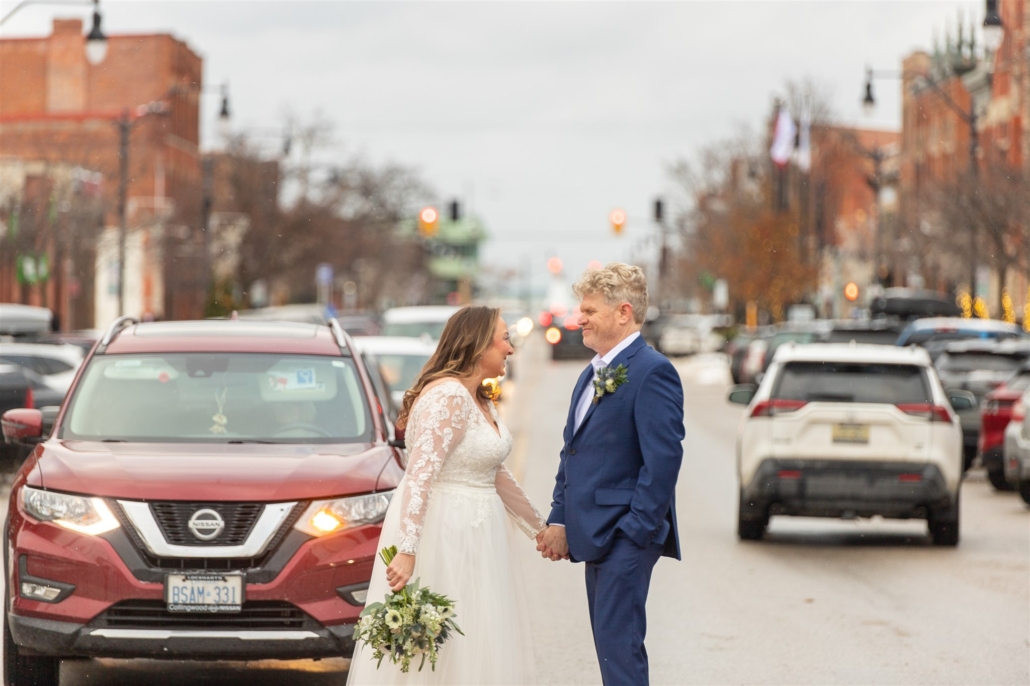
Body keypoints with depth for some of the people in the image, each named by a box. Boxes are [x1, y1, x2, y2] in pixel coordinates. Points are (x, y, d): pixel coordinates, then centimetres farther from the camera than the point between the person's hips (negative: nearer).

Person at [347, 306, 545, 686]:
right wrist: (407, 551, -33)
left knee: (476, 649, 11)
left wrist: (539, 527, 29)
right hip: (442, 530, -10)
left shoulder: (479, 400, 12)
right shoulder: (448, 396, -18)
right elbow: (420, 475, -26)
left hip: (474, 533, 10)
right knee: (438, 650, -5)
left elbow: (495, 475, 22)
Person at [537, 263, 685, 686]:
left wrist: (635, 532, -19)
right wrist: (560, 520, 11)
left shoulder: (651, 372, -13)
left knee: (618, 643, -12)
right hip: (595, 536, 10)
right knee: (610, 642, 13)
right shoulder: (592, 374, 17)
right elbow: (571, 452, 20)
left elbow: (663, 458, -19)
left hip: (627, 537, -10)